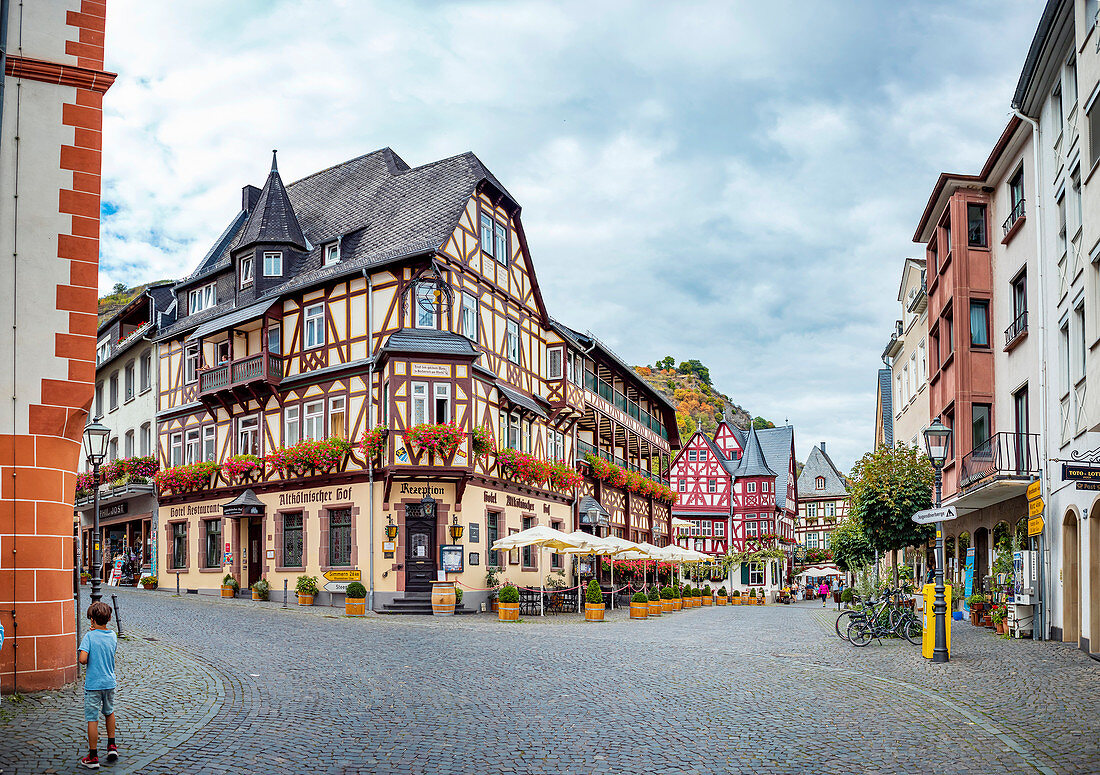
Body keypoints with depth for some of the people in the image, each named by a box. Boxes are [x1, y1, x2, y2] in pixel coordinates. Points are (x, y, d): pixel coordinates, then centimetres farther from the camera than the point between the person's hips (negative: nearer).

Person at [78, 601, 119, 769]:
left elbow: (83, 659, -25)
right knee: (109, 712, 26)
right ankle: (112, 746, 29)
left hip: (93, 684, -5)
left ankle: (93, 757, 6)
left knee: (92, 719, 2)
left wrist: (79, 654, -1)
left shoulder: (89, 637, -14)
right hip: (110, 682, 5)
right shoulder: (113, 636, 0)